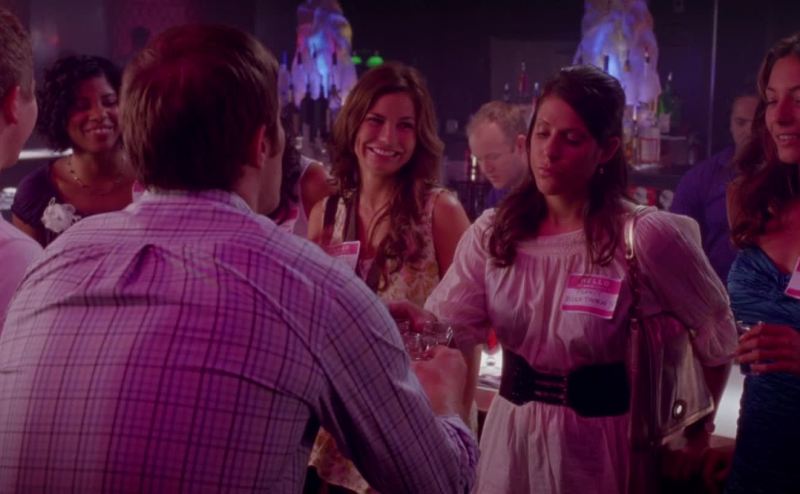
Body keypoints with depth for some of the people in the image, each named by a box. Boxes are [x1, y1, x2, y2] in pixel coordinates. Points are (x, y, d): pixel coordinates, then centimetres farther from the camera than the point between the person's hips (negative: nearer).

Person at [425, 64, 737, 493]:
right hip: (511, 433, 4)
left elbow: (716, 337, -2)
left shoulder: (646, 237, -16)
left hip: (596, 442, -4)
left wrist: (696, 430, 8)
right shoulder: (493, 233, -3)